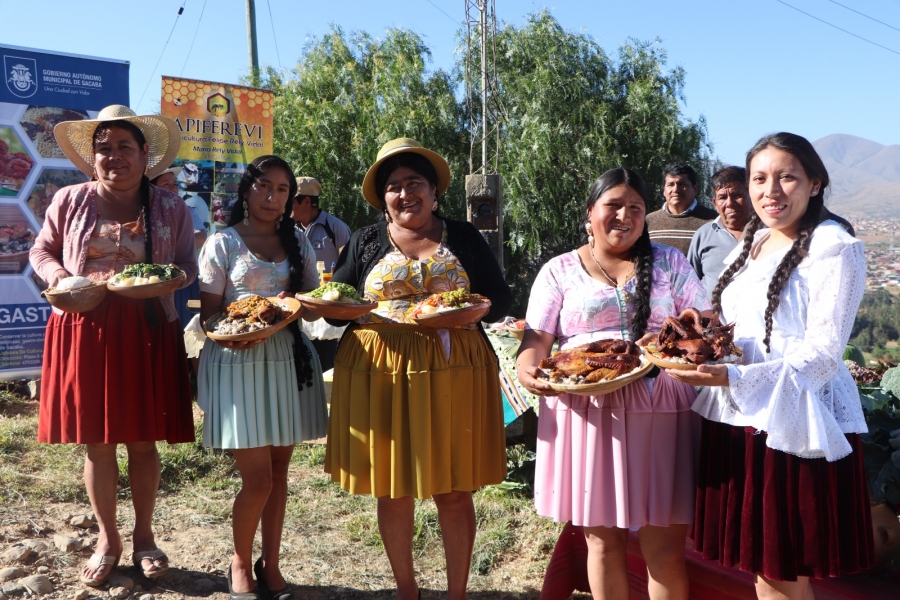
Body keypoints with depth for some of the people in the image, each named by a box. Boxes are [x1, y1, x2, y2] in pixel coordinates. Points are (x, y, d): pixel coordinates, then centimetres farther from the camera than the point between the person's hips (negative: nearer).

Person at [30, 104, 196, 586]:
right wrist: (56, 275, -7)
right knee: (96, 441, 7)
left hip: (148, 333, 0)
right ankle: (107, 538, 25)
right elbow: (42, 251, 14)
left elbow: (188, 266, 8)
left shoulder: (170, 208, 4)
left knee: (143, 440, 7)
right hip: (85, 331, 1)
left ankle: (143, 534, 26)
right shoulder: (69, 201, 5)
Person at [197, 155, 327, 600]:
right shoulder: (223, 243, 0)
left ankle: (270, 564, 26)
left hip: (288, 359, 4)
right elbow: (208, 312, -3)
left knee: (279, 471, 10)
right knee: (258, 477, -5)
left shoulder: (298, 242, 11)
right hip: (239, 361, -4)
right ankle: (240, 562, 21)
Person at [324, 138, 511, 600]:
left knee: (455, 490, 4)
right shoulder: (365, 242, 10)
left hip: (453, 372, 0)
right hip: (381, 373, 1)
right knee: (393, 490, 8)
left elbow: (501, 298, 8)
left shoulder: (464, 238, 7)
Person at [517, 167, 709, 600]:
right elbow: (537, 338, 2)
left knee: (665, 543, 2)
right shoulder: (560, 270, 9)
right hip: (588, 411, 0)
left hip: (661, 410, 1)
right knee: (603, 537, 7)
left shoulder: (670, 262, 13)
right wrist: (528, 370, -19)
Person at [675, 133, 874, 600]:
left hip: (795, 424, -7)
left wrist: (733, 379, -24)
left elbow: (824, 355, -14)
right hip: (737, 421, 7)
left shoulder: (836, 250, -8)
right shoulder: (751, 245, 14)